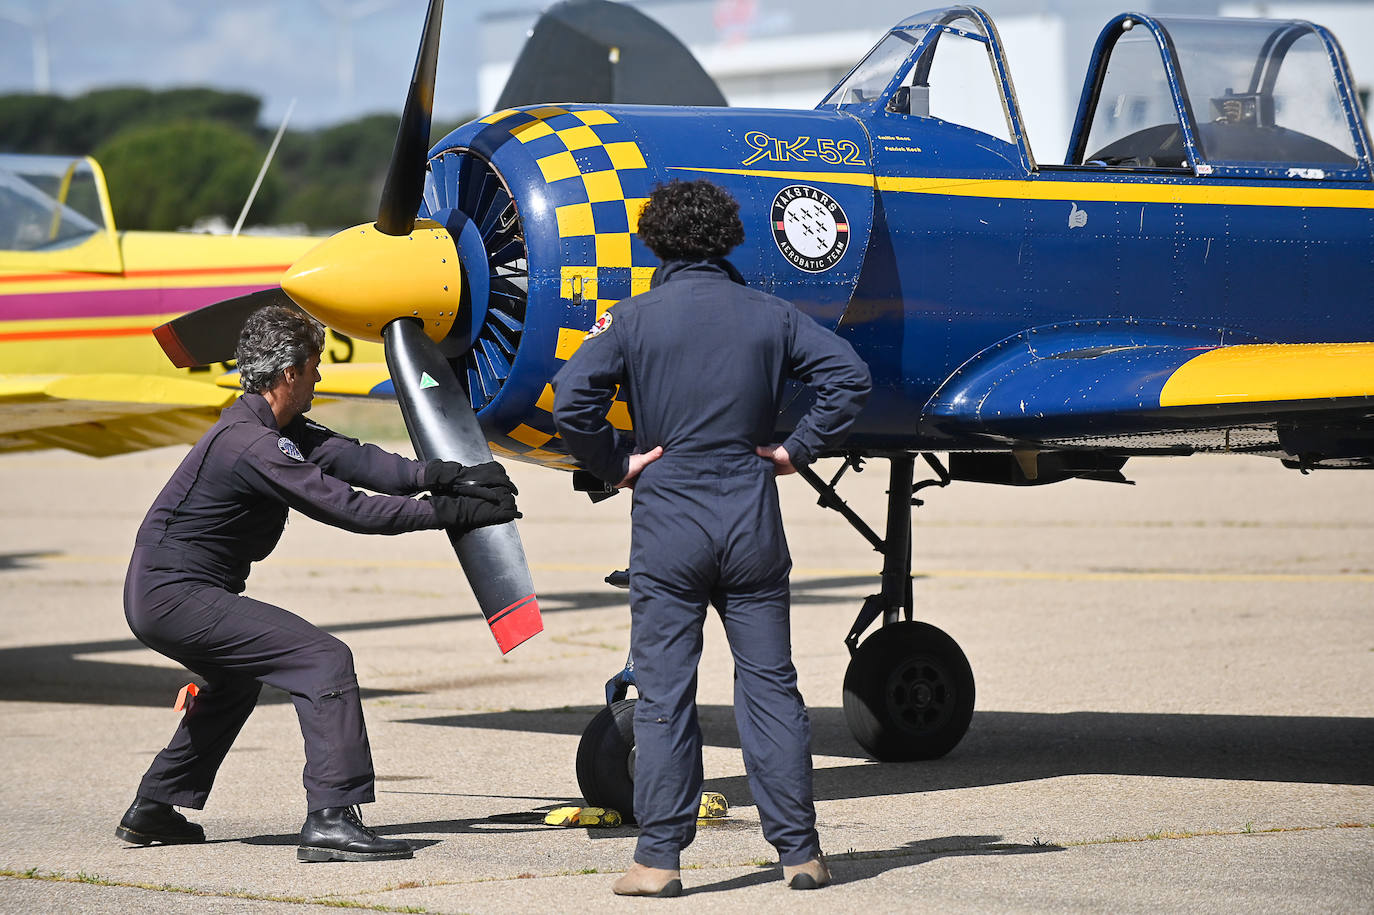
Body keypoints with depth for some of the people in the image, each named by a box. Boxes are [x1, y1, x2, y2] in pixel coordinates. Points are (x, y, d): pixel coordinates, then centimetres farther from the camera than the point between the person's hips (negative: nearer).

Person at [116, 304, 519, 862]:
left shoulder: (278, 429, 10)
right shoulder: (252, 445, -22)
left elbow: (353, 459, -2)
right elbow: (345, 507, -22)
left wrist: (445, 476, -14)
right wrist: (446, 513, -18)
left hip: (159, 596, 11)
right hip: (174, 596, -11)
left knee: (236, 679, 35)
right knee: (324, 660, -17)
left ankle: (152, 811, 38)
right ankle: (331, 820, -23)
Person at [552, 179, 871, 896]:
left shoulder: (635, 317, -3)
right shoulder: (768, 315, 4)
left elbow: (570, 400, -15)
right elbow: (848, 374, -2)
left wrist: (616, 464, -3)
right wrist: (797, 449, 3)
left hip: (667, 521, -2)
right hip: (751, 520, 2)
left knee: (663, 692, 2)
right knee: (769, 683, 8)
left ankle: (659, 857, 1)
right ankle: (799, 850, 9)